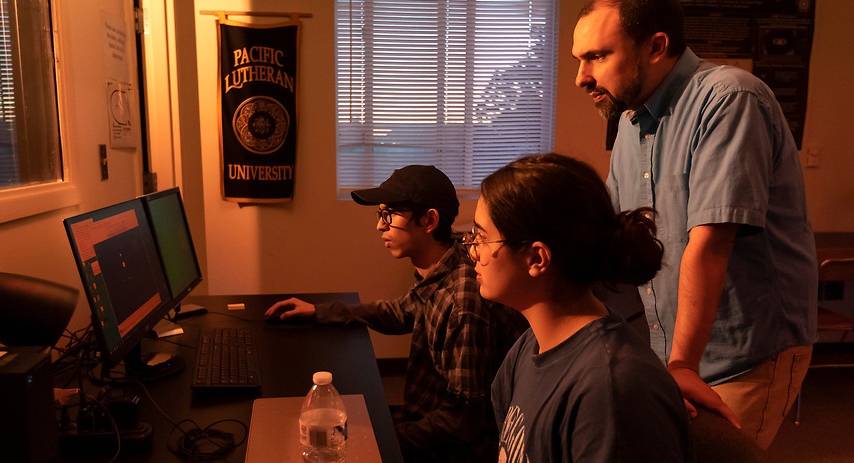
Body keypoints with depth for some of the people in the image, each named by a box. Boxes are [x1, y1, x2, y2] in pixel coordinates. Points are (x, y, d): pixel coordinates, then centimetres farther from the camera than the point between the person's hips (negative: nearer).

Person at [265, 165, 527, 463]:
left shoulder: (464, 302, -29)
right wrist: (317, 312, 18)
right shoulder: (434, 277, -2)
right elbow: (399, 314, 19)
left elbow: (464, 420, -24)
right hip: (422, 421, 7)